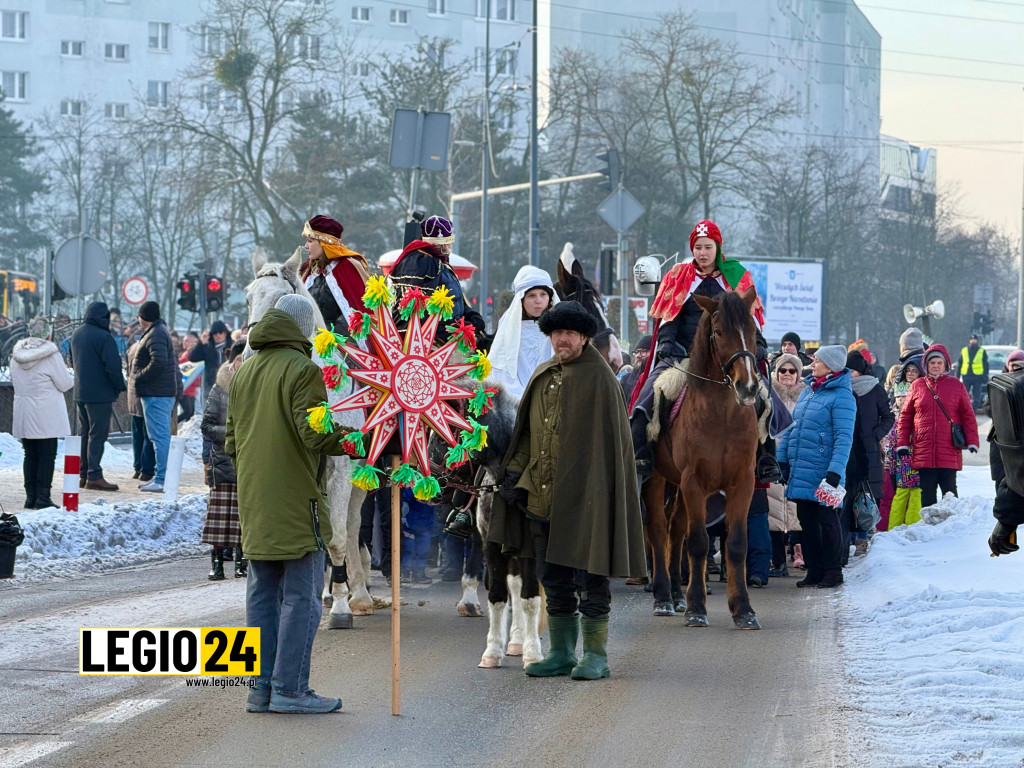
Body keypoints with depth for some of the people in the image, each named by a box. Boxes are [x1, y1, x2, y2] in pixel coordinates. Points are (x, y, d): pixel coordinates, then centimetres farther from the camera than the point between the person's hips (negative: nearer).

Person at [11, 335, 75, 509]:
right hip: (46, 417, -6)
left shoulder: (16, 357, 8)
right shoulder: (51, 356, -11)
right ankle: (43, 498, -5)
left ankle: (30, 497, 11)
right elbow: (65, 384, -8)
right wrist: (69, 377, 14)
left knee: (30, 455, 11)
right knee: (47, 455, -2)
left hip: (23, 415, 6)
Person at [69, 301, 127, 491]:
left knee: (84, 433, 15)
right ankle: (94, 476, -7)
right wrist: (120, 386, -7)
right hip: (100, 393, -8)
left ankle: (83, 474, 19)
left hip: (80, 392, 8)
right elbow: (113, 366, -20)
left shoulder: (77, 334, 10)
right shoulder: (103, 337, -17)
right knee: (97, 434, -6)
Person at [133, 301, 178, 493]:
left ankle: (162, 480, -13)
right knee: (162, 436, 14)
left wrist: (140, 377, -17)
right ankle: (160, 477, 20)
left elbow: (159, 362, -28)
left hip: (156, 394, -11)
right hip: (166, 392, 11)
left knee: (160, 436, -11)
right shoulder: (160, 331, 19)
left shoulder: (155, 335, -14)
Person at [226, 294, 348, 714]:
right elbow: (316, 433, -18)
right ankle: (289, 688, -4)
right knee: (301, 597, -2)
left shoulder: (242, 372, 13)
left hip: (253, 504, 7)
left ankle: (260, 687, 12)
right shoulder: (302, 370, -11)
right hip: (296, 502, -7)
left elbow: (231, 440, 17)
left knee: (262, 595, 12)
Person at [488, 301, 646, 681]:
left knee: (590, 576, -2)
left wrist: (591, 492, -16)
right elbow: (528, 432, 18)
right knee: (554, 578, 11)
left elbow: (606, 440, -11)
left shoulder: (598, 378, -8)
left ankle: (596, 655, 4)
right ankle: (562, 653, 19)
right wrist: (515, 474, 7)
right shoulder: (543, 377, 12)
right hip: (542, 494, 7)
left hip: (583, 496, -7)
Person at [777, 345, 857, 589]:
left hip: (822, 474, -8)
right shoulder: (807, 392, 13)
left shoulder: (841, 397, -11)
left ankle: (832, 571, 11)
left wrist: (835, 471, -25)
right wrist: (782, 459, 15)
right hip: (800, 471, 8)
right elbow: (791, 427, 20)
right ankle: (814, 570, 18)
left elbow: (844, 438, -17)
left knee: (827, 520, 1)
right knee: (806, 520, 10)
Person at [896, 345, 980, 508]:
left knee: (949, 493, 0)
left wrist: (972, 442, -5)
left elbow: (968, 416, 5)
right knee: (926, 494, 4)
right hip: (923, 451, 1)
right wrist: (902, 444, 3)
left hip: (949, 453, -1)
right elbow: (905, 416, 10)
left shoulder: (956, 385, 6)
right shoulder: (917, 386, 9)